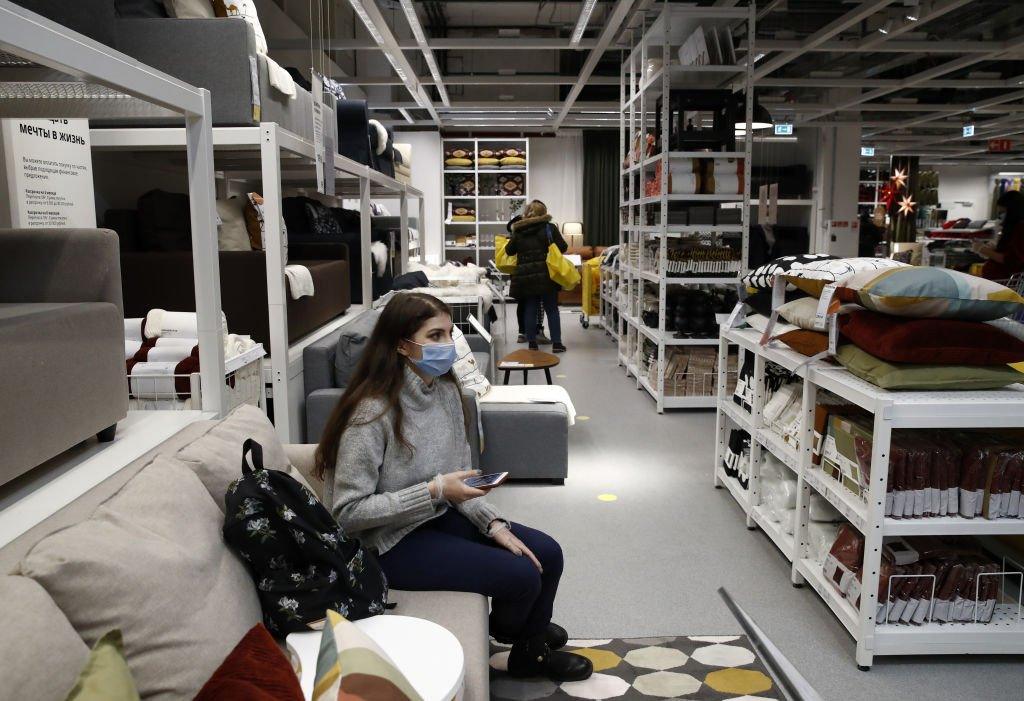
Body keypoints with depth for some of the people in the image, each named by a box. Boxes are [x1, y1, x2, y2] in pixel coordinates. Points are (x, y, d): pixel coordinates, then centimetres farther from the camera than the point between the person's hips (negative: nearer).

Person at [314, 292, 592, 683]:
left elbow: (460, 475, 6)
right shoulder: (373, 412, -26)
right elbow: (348, 511, -24)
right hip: (389, 542, -8)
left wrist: (495, 524, -8)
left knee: (546, 553, 2)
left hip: (438, 518, 8)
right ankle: (507, 633, 24)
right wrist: (433, 492, -29)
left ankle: (533, 650, 29)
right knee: (521, 576, -13)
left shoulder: (445, 390, -2)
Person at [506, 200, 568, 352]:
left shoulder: (518, 231, 5)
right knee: (552, 310, 6)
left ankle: (532, 343, 11)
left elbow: (509, 251, 10)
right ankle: (556, 343, 5)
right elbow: (563, 248, -4)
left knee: (529, 310, 9)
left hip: (524, 276, 2)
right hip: (546, 275, -2)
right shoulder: (549, 228, -2)